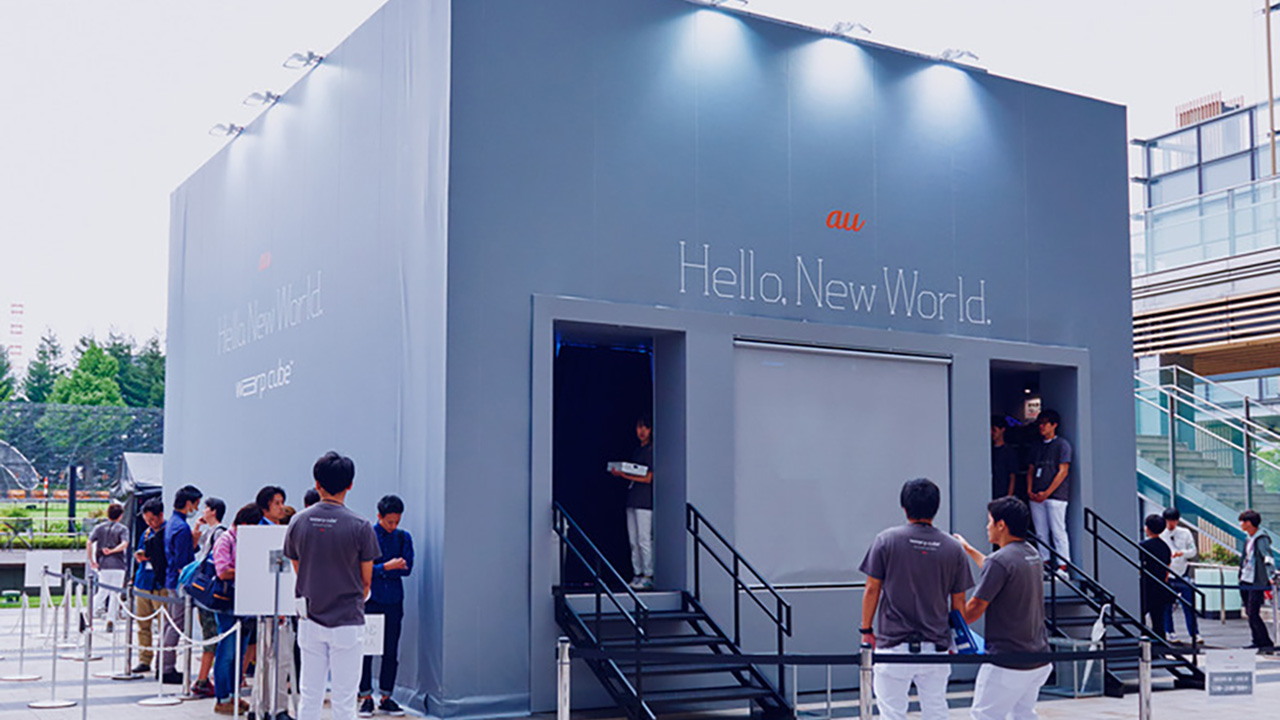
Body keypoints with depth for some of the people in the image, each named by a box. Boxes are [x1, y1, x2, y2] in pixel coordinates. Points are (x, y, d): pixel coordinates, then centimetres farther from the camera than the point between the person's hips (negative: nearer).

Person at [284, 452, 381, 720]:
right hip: (347, 622, -4)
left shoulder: (298, 522, -1)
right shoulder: (359, 526, -11)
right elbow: (366, 581, -2)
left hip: (310, 620, 4)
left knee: (309, 697, 12)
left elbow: (298, 571, 9)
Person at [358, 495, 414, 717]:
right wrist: (387, 567, -19)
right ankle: (366, 697, 8)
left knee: (391, 651, 4)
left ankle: (386, 697, 13)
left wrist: (378, 569, -10)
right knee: (365, 649, -1)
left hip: (393, 601, 3)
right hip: (369, 599, -3)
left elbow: (406, 568, -1)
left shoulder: (404, 538, 8)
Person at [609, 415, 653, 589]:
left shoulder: (652, 450, -6)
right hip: (632, 499, 8)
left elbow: (648, 478, -11)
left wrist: (626, 476, -16)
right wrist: (619, 473, 2)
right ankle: (637, 574, 13)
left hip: (645, 500, -8)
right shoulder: (637, 451, 19)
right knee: (633, 541, 8)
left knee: (644, 540, -8)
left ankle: (648, 576, -4)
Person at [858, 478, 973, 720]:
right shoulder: (953, 548, 1)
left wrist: (866, 630, 7)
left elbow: (872, 590, -3)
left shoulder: (886, 540, -5)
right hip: (936, 647, 3)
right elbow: (958, 603, 5)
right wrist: (957, 638, 19)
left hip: (894, 645, -2)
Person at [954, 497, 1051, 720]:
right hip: (1039, 659, 9)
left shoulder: (1000, 560, -18)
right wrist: (969, 549, 41)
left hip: (1006, 661, -9)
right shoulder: (1032, 554, 9)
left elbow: (975, 609, -16)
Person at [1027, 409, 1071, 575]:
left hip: (1055, 495, -6)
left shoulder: (1062, 444, 0)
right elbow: (1031, 469, 20)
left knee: (1058, 532, -7)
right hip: (1036, 497, 6)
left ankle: (1063, 567, -6)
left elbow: (1063, 471, -6)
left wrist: (1047, 492, -11)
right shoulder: (1037, 446, 19)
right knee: (1041, 533, 6)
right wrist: (1030, 490, 3)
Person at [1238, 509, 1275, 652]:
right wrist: (1241, 574, 26)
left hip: (1257, 583, -9)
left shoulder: (1261, 539, -12)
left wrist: (1269, 577, -30)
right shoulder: (1248, 539, 14)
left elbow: (1267, 558, -20)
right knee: (1249, 613, 12)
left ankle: (1267, 644, -5)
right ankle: (1256, 641, 21)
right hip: (1245, 582, 9)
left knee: (1253, 614, -11)